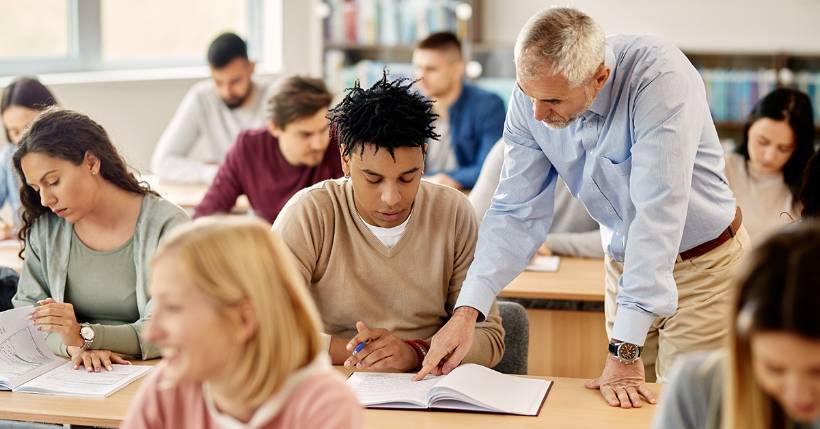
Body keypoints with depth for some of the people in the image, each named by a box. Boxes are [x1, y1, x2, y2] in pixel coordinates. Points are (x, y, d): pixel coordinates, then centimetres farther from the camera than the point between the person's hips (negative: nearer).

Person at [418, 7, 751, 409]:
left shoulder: (658, 77, -31)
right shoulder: (532, 95, -14)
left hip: (704, 266, -5)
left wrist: (625, 349, -35)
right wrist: (466, 311, -21)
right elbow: (516, 213, -9)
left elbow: (658, 215, -35)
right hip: (626, 265, 5)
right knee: (628, 407, 8)